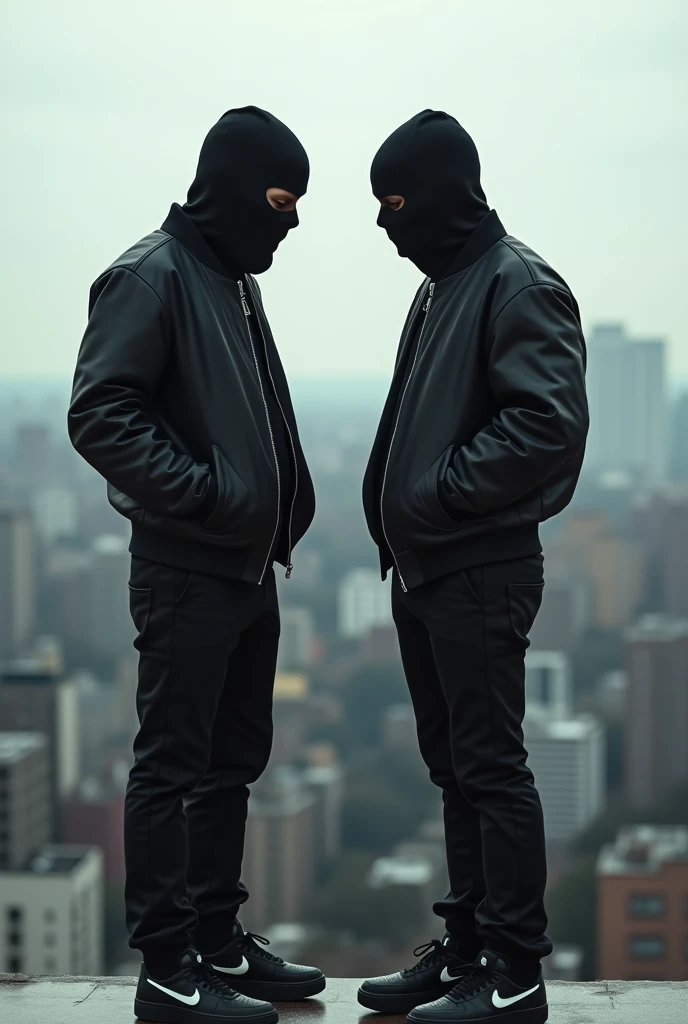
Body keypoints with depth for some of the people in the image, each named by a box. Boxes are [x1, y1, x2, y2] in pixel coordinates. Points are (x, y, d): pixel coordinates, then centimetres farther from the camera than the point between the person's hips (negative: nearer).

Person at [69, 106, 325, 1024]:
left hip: (249, 568, 9)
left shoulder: (235, 279, 15)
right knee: (173, 767, -2)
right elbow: (100, 415, -20)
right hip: (186, 572, -9)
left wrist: (282, 516, 11)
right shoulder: (152, 276, -12)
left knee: (233, 761, 14)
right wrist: (203, 492, -22)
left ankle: (219, 940, 25)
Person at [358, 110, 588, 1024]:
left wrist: (442, 493, -18)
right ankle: (468, 948, 24)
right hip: (424, 571, 10)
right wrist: (399, 522, 10)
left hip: (480, 572, -9)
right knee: (453, 767, 14)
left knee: (491, 769, -5)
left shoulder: (518, 285, -12)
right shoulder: (440, 288, 17)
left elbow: (551, 421, -22)